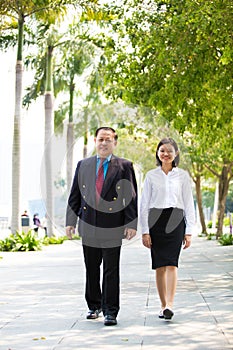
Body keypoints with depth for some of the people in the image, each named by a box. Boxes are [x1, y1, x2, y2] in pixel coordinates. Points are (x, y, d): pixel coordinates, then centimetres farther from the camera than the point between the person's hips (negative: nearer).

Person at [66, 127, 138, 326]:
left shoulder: (124, 166, 2)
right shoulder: (83, 165, 12)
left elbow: (132, 197, -1)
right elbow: (75, 196, 12)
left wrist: (131, 223, -8)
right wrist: (71, 221, 5)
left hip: (112, 227, -3)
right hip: (88, 226, 3)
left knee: (111, 271, -2)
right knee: (91, 270, 12)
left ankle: (110, 312, 4)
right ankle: (94, 306, 27)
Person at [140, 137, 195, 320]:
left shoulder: (182, 175, 6)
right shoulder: (151, 176, 7)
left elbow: (189, 204, 6)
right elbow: (144, 205, 7)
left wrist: (189, 231, 0)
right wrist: (145, 231, 0)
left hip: (175, 221, -1)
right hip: (155, 221, 1)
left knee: (171, 263, -14)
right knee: (159, 266, 3)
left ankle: (170, 304, -21)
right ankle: (163, 305, 11)